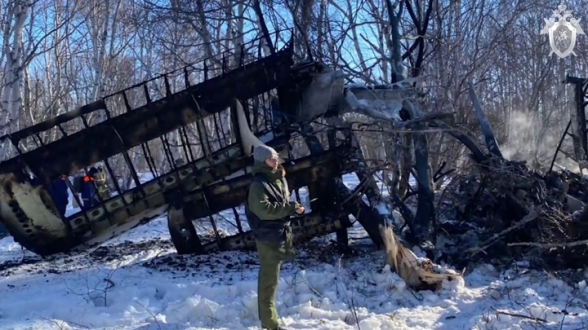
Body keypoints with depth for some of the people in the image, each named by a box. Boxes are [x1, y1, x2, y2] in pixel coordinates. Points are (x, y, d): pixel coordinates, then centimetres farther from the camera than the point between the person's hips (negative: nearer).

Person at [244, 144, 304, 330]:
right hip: (268, 237, -9)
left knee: (270, 279, 20)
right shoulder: (259, 184, -16)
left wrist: (293, 207, 3)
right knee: (269, 280, -5)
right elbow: (264, 209, -26)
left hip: (279, 235, 9)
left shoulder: (279, 181, 11)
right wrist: (290, 208, -22)